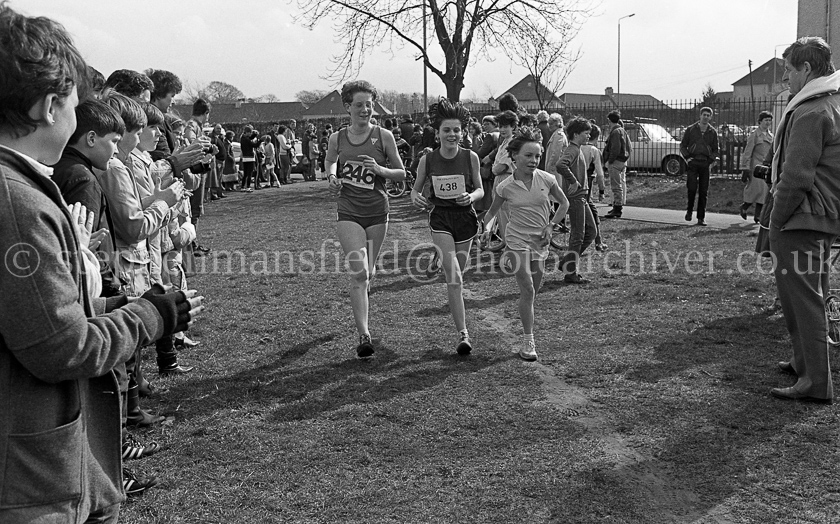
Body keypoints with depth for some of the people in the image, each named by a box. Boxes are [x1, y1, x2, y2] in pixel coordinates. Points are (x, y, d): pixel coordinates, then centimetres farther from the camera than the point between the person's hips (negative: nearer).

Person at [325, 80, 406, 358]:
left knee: (368, 272, 14)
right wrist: (332, 176, -2)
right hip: (349, 214, -1)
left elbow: (402, 173, 3)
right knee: (358, 272, -13)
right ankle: (364, 335, -13)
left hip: (377, 213, 1)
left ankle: (362, 299, 49)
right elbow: (329, 161, 20)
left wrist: (380, 170, -16)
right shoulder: (337, 138, 0)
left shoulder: (383, 136, -3)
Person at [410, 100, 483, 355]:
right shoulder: (427, 160, -6)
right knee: (454, 278, -13)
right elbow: (416, 188, 7)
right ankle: (463, 334, -11)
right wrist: (416, 197, -16)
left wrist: (470, 196, -19)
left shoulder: (470, 157, -5)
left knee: (456, 274, 14)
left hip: (466, 218, 2)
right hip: (440, 219, -1)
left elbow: (480, 190, 3)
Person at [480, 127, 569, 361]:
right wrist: (487, 229, -9)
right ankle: (528, 340, -5)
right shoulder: (505, 187, -9)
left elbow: (564, 203, 9)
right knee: (527, 290, -13)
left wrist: (551, 225, -3)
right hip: (518, 239, -3)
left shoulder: (546, 179, -6)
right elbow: (493, 210, 8)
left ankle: (528, 335, 29)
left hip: (540, 241, 3)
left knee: (532, 292, 10)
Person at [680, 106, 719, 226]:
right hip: (692, 162, -2)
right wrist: (687, 157, -6)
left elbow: (715, 149, 16)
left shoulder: (712, 132, 10)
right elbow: (683, 145, 8)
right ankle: (689, 210, 13)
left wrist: (711, 161, 0)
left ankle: (701, 218, 6)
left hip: (705, 164, 2)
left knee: (703, 191, 1)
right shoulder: (691, 129, 5)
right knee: (692, 188, -12)